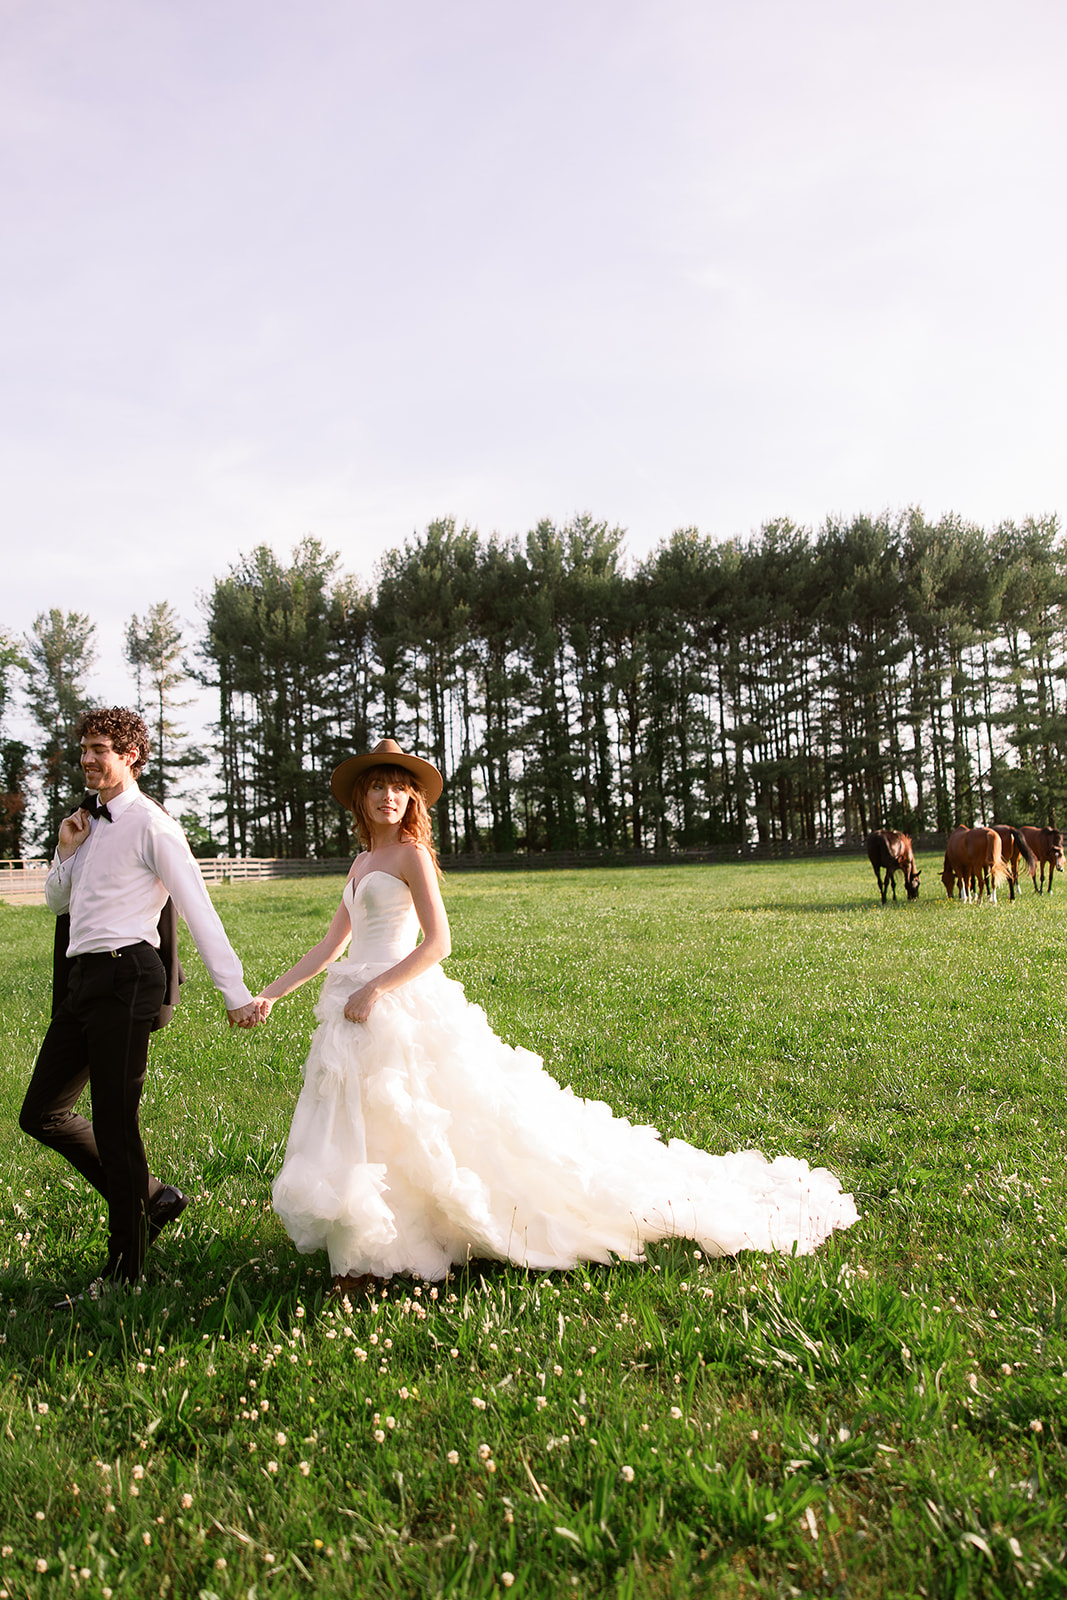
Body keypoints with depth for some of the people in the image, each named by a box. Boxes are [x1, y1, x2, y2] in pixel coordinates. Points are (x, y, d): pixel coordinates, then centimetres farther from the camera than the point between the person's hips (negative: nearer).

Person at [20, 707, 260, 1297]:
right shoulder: (91, 820, 17)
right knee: (42, 1113, 13)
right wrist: (66, 851, 5)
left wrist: (235, 993, -21)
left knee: (114, 1124, -2)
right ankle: (152, 1198, 25)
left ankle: (123, 1271, 12)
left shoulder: (149, 824, -9)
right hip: (83, 979, 9)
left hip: (123, 977, -9)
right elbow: (57, 901, 25)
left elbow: (198, 910, -15)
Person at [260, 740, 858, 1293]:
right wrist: (270, 994, 12)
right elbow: (332, 946, 18)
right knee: (362, 1130, 10)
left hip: (402, 1005, -8)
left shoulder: (411, 853, -7)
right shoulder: (362, 863, 16)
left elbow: (436, 943, -14)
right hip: (360, 1010, 8)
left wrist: (374, 990, -21)